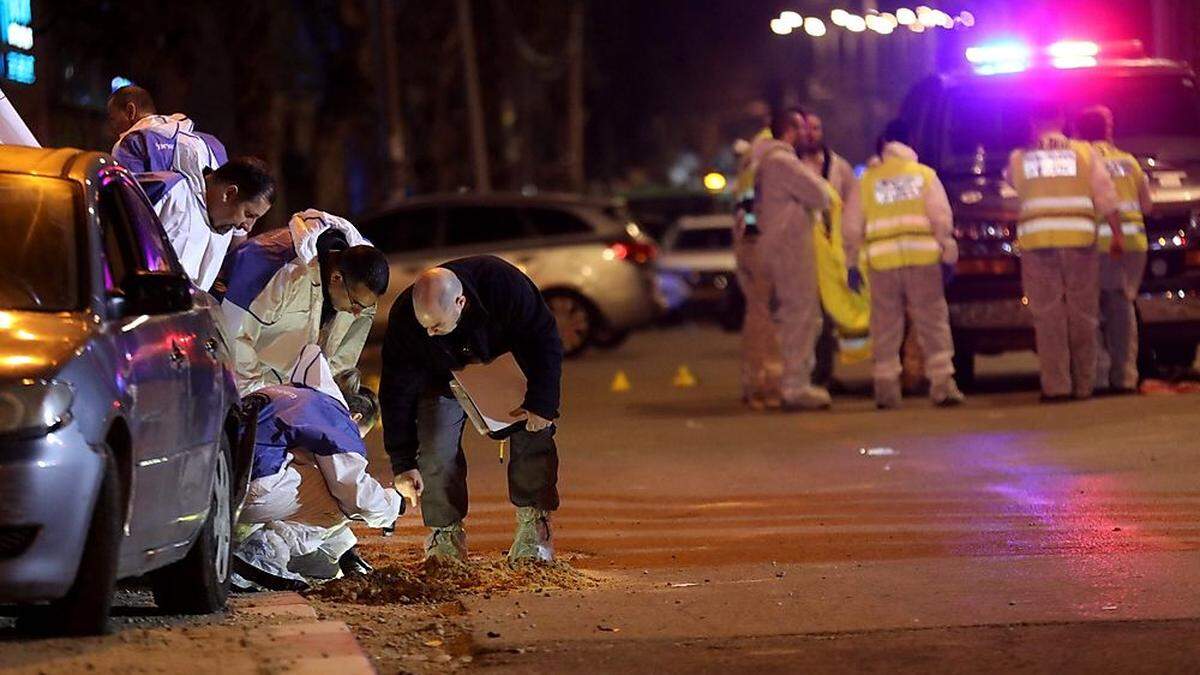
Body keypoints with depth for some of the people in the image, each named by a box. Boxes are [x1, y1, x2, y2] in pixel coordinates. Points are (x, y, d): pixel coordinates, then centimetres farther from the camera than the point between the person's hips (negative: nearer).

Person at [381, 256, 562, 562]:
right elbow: (397, 392, -25)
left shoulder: (505, 284, -41)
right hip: (444, 374, 0)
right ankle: (445, 534, 1)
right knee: (436, 450, -16)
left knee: (533, 434, -16)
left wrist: (541, 404, -27)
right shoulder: (404, 317, -35)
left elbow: (545, 342, -26)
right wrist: (403, 463, -25)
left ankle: (533, 526, -3)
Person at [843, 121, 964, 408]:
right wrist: (948, 254, 6)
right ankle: (942, 385, -6)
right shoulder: (925, 175, 9)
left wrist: (851, 263, 13)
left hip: (883, 264, 1)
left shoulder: (867, 181, 10)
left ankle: (886, 387, 1)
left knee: (886, 330, 4)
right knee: (933, 323, 0)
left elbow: (851, 228, 9)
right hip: (923, 259, -1)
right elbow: (942, 219, 2)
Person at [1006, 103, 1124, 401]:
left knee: (1048, 316, -1)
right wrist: (1117, 234, 7)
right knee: (1082, 315, 6)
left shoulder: (1019, 159, 7)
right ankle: (1083, 384, 8)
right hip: (1079, 242, 0)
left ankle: (1056, 385, -7)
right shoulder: (1084, 153, 8)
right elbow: (1106, 197, 3)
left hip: (1036, 243, 0)